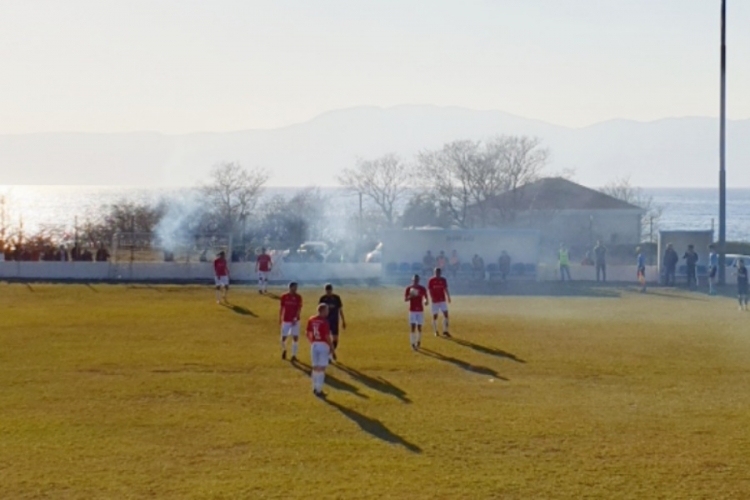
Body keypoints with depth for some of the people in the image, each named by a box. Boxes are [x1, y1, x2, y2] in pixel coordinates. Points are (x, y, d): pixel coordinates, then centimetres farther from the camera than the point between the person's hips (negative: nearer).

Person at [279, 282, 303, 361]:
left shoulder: (298, 297, -3)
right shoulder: (284, 297, 0)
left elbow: (299, 309, -8)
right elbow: (281, 308, 8)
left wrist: (295, 318, -19)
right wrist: (280, 319, 8)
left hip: (295, 321, -1)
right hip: (286, 320, 1)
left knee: (295, 337, -3)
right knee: (283, 337, 1)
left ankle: (294, 355, 6)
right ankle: (284, 350, 31)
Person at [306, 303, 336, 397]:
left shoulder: (311, 320, 3)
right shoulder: (324, 322, -16)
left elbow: (307, 334, 9)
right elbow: (327, 337, -16)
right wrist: (333, 349, -8)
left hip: (314, 345, 6)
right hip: (323, 345, -6)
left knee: (315, 367, 16)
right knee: (321, 368, 0)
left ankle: (315, 388, 24)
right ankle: (319, 390, 1)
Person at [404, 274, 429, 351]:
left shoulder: (422, 289, 0)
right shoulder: (408, 289, -2)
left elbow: (426, 298, 6)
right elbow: (405, 299, -4)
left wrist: (426, 301, -18)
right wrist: (410, 296, -24)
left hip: (420, 310, 1)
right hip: (412, 311, -1)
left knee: (419, 327, 6)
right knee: (413, 327, -9)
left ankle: (418, 342, 26)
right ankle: (413, 344, -6)